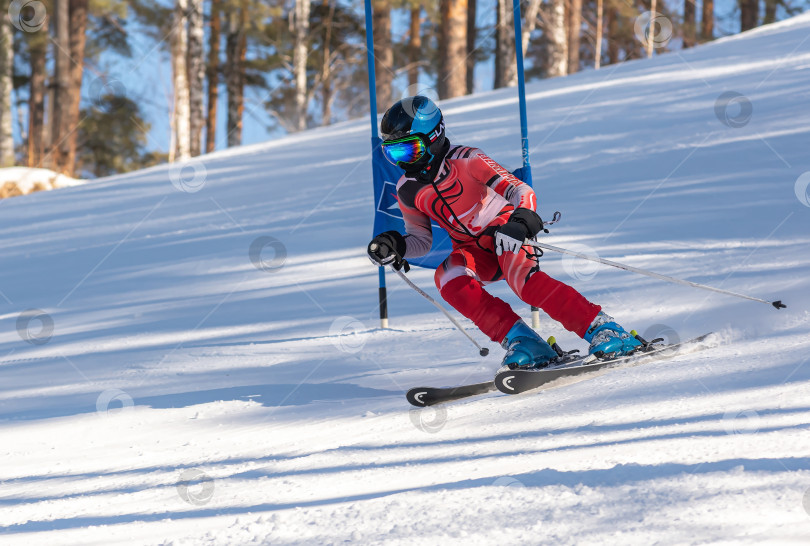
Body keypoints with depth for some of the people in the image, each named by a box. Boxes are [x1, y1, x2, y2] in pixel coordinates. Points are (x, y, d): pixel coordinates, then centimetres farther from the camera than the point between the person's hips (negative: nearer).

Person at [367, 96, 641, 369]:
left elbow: (522, 192, -24)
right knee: (448, 279, -29)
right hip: (471, 250, 5)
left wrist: (520, 222, -45)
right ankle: (521, 342, -27)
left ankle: (603, 330, -33)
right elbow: (422, 240, 12)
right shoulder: (407, 190, -1)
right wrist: (396, 247, -9)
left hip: (505, 231, -5)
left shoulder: (466, 161, -18)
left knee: (524, 281, -34)